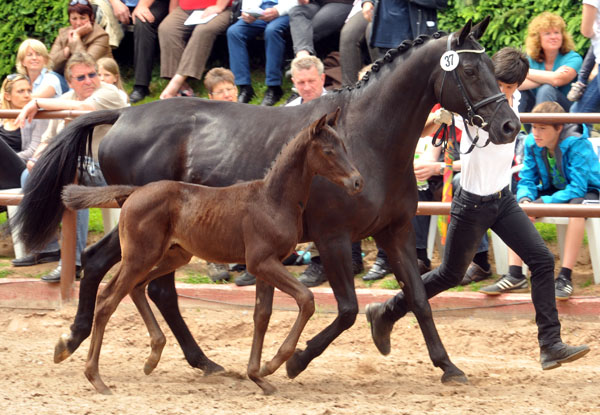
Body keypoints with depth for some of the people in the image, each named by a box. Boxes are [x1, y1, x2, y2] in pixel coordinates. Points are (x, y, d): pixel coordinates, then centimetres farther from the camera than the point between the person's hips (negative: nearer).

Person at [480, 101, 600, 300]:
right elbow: (526, 181, -3)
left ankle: (565, 277, -38)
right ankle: (515, 275, -21)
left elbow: (577, 189, -31)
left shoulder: (578, 145, -27)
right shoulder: (532, 144, -10)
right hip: (554, 190, 6)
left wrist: (542, 203, -37)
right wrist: (525, 199, -27)